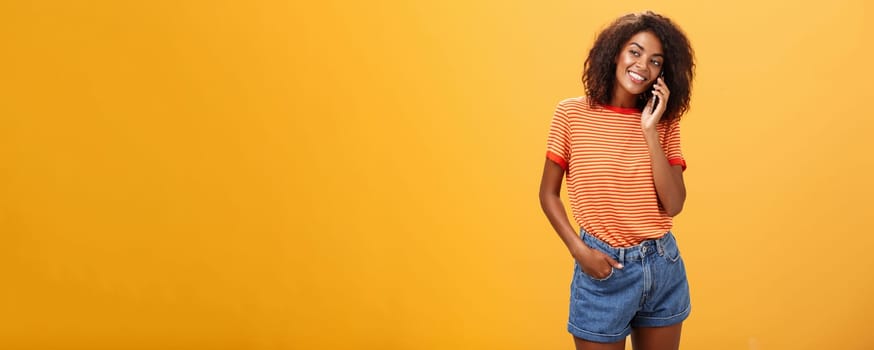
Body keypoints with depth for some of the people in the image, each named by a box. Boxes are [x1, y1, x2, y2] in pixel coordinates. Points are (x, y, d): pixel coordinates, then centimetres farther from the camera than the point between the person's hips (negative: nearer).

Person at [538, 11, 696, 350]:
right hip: (603, 269, -3)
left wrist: (649, 131, -13)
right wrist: (579, 250, -13)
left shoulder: (665, 122, 1)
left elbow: (673, 205, -8)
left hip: (663, 267, 3)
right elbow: (548, 194, -1)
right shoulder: (572, 113, -6)